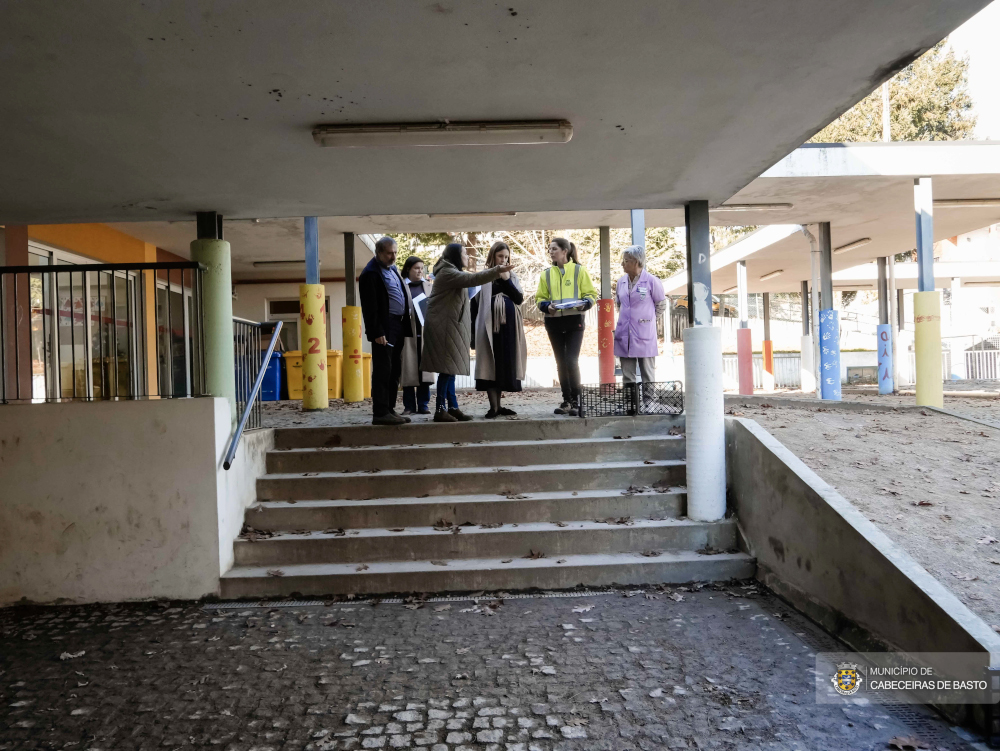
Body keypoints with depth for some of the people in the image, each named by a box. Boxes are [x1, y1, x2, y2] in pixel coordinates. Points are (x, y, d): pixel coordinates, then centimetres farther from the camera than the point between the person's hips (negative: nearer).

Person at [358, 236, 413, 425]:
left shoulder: (393, 269, 18)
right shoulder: (370, 273, -9)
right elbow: (369, 307, -15)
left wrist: (406, 324, 15)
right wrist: (377, 332, -20)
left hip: (398, 326, 9)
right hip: (384, 329, -9)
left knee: (394, 371, 11)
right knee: (382, 370, -7)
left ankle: (390, 409, 18)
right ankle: (380, 413, -4)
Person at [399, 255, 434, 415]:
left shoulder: (428, 286, 15)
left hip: (425, 332, 3)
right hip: (408, 332, -3)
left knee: (424, 368, 2)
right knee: (408, 368, -2)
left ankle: (423, 405, 8)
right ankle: (409, 406, 5)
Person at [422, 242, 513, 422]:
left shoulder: (451, 272, 22)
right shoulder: (447, 272, -13)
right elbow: (472, 279, -24)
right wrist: (497, 270, -26)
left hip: (449, 326, 11)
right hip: (443, 326, -11)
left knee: (450, 368, 9)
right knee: (447, 368, -11)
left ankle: (453, 407, 11)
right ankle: (440, 410, -9)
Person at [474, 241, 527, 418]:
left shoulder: (512, 277, 12)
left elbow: (519, 299, -1)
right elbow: (475, 303, -2)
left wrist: (507, 280, -9)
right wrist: (474, 330, -8)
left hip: (508, 327, 4)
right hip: (490, 327, -4)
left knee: (505, 364, 6)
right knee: (490, 364, -4)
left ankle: (498, 405, 15)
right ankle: (493, 407, -2)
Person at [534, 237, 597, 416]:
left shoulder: (579, 270, 1)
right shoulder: (547, 274, 10)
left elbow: (591, 294, 1)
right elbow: (539, 298, 11)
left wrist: (584, 304, -19)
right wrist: (547, 306, -10)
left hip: (574, 321, -4)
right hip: (553, 322, 4)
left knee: (571, 361, -13)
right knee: (561, 362, 8)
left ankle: (575, 401, -4)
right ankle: (566, 400, 15)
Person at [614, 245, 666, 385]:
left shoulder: (651, 281, -6)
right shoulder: (621, 281, 8)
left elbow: (661, 305, 5)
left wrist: (647, 320, 9)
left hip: (644, 338, -5)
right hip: (624, 337, 5)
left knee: (648, 378, 3)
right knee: (627, 377, 9)